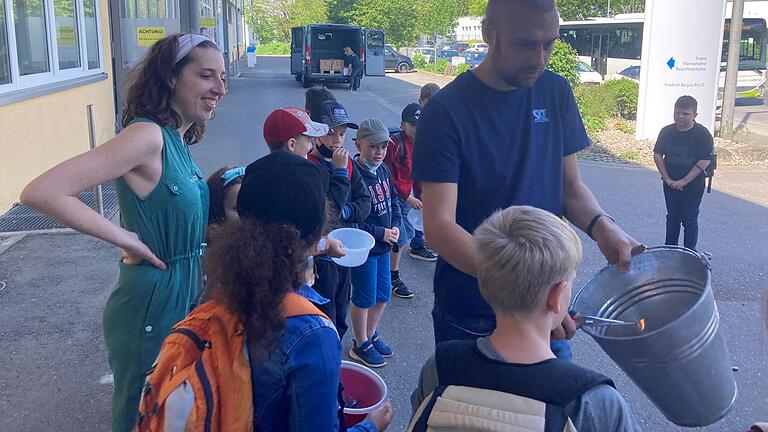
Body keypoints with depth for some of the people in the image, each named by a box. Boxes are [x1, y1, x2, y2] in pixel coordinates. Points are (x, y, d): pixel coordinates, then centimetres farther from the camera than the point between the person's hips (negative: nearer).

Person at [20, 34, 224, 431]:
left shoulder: (177, 140, 4)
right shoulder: (147, 134, -22)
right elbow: (41, 193, -28)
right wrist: (126, 240, -21)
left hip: (184, 298, 9)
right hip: (152, 306, -9)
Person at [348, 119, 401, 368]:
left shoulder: (383, 170, 3)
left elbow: (393, 200, 16)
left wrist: (395, 226, -1)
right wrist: (381, 233, -19)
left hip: (383, 246, 8)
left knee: (383, 294, 18)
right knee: (364, 298, 7)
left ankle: (371, 335, 39)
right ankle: (361, 345, 26)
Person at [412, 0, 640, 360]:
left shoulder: (555, 92, 0)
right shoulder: (447, 111, -17)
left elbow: (570, 185, 9)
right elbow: (439, 228, -23)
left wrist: (599, 224, -13)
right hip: (470, 316, -4)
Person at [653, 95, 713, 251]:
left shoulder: (703, 134, -12)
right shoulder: (667, 131, -1)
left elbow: (704, 161, -15)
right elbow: (657, 155, 2)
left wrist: (684, 181, -17)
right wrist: (667, 179, -7)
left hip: (693, 186, -4)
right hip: (670, 184, 4)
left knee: (690, 220, 1)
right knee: (672, 217, 16)